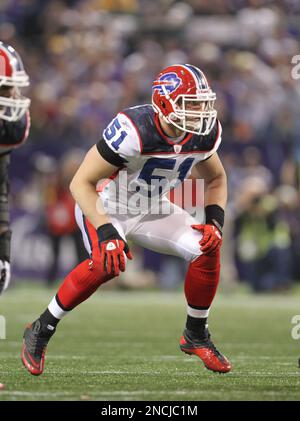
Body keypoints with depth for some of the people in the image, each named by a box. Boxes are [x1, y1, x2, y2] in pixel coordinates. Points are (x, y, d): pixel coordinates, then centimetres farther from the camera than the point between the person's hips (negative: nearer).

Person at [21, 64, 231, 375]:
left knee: (207, 249, -13)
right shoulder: (134, 130, -33)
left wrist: (214, 219, -10)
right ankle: (40, 331, -15)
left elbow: (216, 179, 9)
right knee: (107, 263, -33)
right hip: (106, 206, -6)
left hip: (150, 209, 6)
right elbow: (81, 182, -29)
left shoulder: (204, 134, -13)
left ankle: (196, 335, 9)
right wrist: (106, 231, -39)